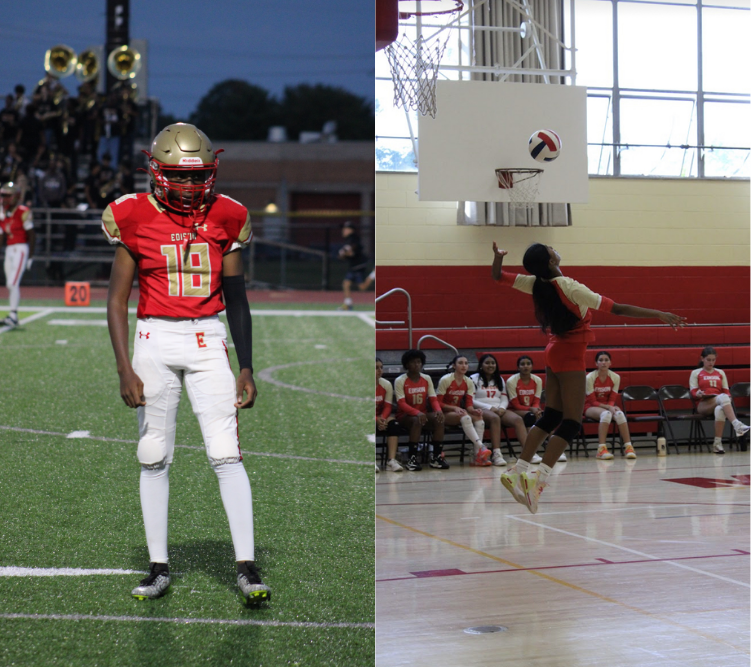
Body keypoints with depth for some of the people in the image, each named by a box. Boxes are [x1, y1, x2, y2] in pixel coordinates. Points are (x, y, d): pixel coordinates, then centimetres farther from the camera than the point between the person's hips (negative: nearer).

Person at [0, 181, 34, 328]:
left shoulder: (23, 212, -10)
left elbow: (31, 236, -9)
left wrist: (30, 257, -11)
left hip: (21, 249, -8)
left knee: (13, 283, -14)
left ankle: (13, 315, -12)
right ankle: (12, 316, 12)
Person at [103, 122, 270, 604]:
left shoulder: (225, 218, 4)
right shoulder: (134, 218, -1)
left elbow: (237, 300, 11)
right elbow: (117, 299, 2)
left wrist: (247, 367, 8)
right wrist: (125, 369, -6)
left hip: (208, 340, 0)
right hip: (156, 339, 0)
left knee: (227, 453, -8)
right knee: (155, 457, 5)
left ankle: (246, 568, -3)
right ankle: (159, 567, 16)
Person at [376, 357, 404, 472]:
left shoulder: (386, 384, -2)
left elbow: (387, 406, -2)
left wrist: (383, 418, -23)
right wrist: (376, 420, -28)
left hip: (380, 417, 4)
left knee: (392, 422, -27)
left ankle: (391, 460, -33)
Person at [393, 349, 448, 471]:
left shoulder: (427, 379, 6)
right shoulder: (400, 381, -9)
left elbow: (433, 399, 2)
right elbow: (401, 403, -18)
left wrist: (439, 410, -22)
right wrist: (417, 412, -34)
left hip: (423, 413, 4)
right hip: (405, 416, -4)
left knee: (439, 419, -27)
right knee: (417, 421, -38)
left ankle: (436, 456, -24)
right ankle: (412, 459, -37)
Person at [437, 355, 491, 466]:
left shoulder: (469, 382, 4)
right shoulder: (445, 380, -11)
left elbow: (469, 405, 2)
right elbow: (438, 403, -11)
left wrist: (474, 410, -22)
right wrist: (454, 408, -25)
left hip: (459, 412, 5)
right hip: (445, 414, -5)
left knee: (478, 417, -25)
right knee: (465, 416, -36)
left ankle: (477, 455, -30)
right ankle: (481, 448, -45)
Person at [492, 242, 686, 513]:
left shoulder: (535, 284, -3)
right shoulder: (570, 288, -22)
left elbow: (499, 276, 10)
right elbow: (616, 308, -22)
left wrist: (498, 257, -10)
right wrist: (658, 314, -19)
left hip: (554, 352, 8)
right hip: (570, 356, -8)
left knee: (551, 417, 12)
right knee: (571, 422, -6)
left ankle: (517, 472, 8)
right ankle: (538, 480, -16)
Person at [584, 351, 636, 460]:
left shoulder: (615, 377, -5)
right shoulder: (590, 377, -15)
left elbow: (612, 400, 1)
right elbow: (593, 401, -14)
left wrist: (611, 407, -22)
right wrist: (608, 407, -26)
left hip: (608, 406, 3)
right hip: (591, 407, -3)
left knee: (619, 413, -32)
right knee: (606, 414, -38)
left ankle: (628, 447, -32)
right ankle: (602, 449, -45)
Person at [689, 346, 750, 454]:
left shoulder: (720, 372, 24)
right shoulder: (695, 373, 15)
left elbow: (726, 391, 18)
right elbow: (693, 393, 5)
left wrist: (728, 398, -7)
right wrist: (698, 394, -20)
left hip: (720, 404, 2)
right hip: (703, 404, -2)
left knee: (719, 410, -40)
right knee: (723, 397, -37)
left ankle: (717, 443, -45)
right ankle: (737, 424, -55)